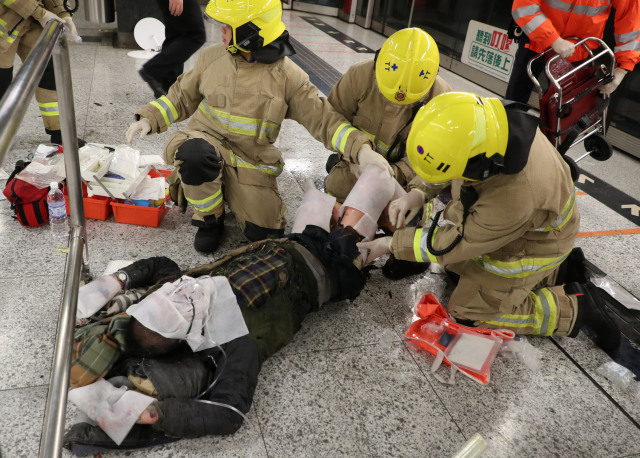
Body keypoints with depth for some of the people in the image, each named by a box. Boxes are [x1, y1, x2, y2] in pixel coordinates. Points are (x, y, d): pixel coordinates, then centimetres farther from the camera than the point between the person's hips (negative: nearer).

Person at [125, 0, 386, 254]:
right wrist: (149, 119, 1)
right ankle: (209, 220, -8)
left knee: (264, 232, -11)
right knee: (195, 153, -37)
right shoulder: (212, 57, 1)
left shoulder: (288, 75, -7)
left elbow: (323, 119, -8)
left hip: (251, 162, 0)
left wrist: (361, 150, -22)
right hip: (206, 141, 1)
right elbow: (183, 97, 14)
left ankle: (234, 194, 22)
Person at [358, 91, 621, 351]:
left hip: (534, 241, -8)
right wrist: (420, 192, -18)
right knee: (455, 266, 18)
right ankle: (556, 271, 22)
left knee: (469, 311, -2)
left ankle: (574, 308, 8)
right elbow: (445, 156, -3)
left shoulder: (515, 198, -45)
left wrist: (391, 244, -21)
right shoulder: (486, 118, -26)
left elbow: (458, 242, -29)